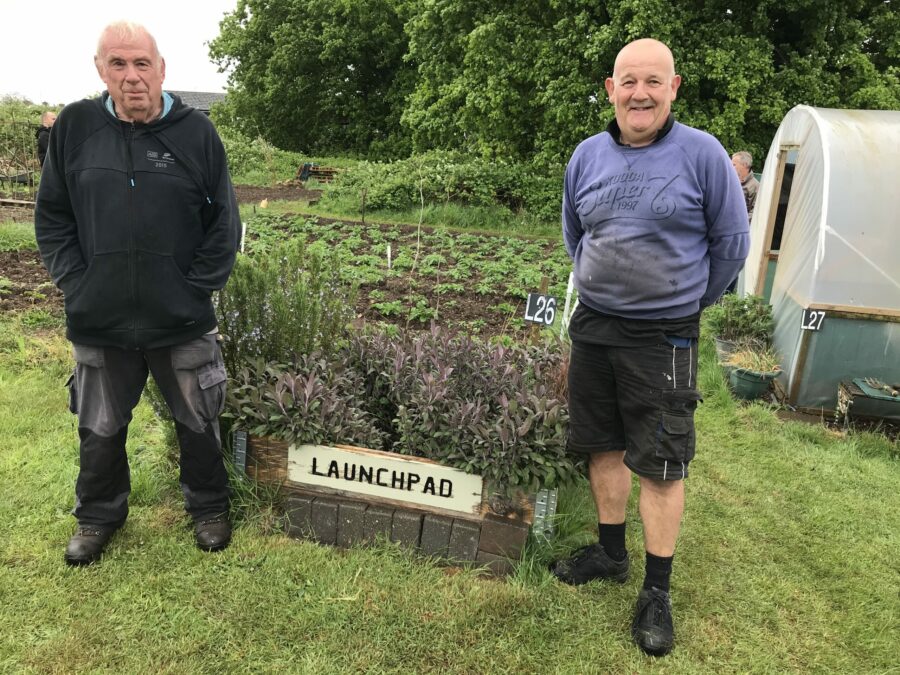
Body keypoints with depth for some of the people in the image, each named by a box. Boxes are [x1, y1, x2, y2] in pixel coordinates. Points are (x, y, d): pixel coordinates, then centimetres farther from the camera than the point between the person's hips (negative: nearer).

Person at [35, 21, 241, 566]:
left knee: (198, 423, 14)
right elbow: (52, 215, 6)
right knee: (100, 430, 18)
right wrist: (74, 280, -3)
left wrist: (199, 285, -7)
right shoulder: (76, 126, -1)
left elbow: (225, 221, -2)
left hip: (183, 321, -2)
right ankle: (99, 516, 42)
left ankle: (209, 508, 37)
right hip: (99, 321, 2)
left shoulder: (196, 132, -6)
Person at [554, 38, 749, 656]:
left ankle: (658, 592, 15)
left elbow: (731, 242, 1)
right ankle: (611, 552, 33)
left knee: (660, 463, 0)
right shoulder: (588, 155, 5)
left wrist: (689, 303, 9)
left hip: (663, 338, -4)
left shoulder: (702, 153, -8)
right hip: (592, 327, 5)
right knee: (603, 445, 14)